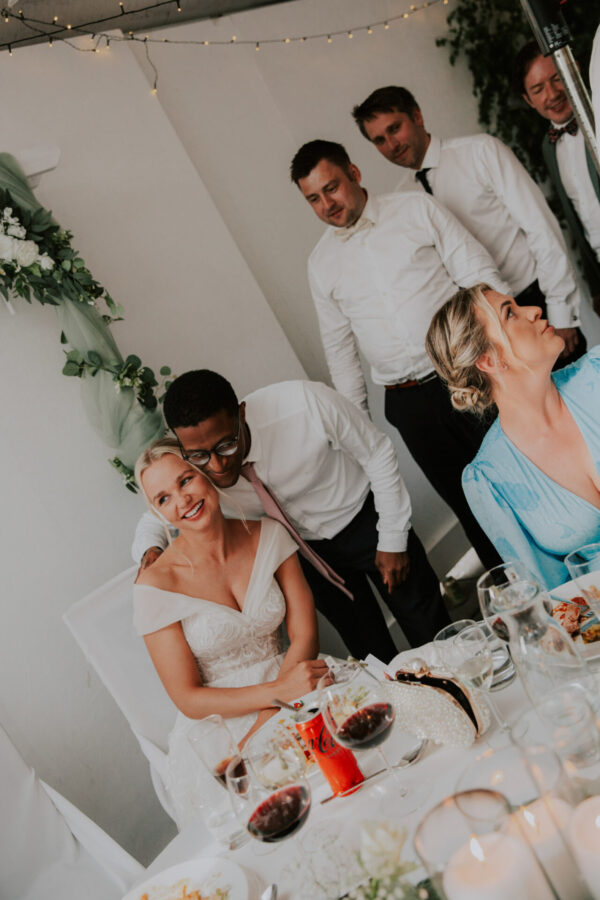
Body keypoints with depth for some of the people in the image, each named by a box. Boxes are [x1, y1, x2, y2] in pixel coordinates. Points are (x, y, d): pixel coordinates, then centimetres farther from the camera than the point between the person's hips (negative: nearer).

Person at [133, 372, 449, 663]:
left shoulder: (305, 404, -38)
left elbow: (377, 453, -21)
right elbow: (154, 522, -5)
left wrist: (393, 540, -13)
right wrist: (151, 553, -30)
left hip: (368, 522, -2)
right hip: (309, 550, 2)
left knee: (429, 629, 12)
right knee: (371, 653, 13)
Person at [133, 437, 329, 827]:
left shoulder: (268, 535, -2)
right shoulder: (156, 585, -12)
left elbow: (305, 636, -4)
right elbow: (188, 699, -10)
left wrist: (265, 726, -18)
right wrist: (278, 691, -25)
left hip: (289, 685, 3)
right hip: (217, 719, -3)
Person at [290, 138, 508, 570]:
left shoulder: (416, 208, 0)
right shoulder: (321, 263, 8)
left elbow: (478, 272, -3)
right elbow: (339, 345, 14)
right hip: (410, 402, 2)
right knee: (467, 500, 11)